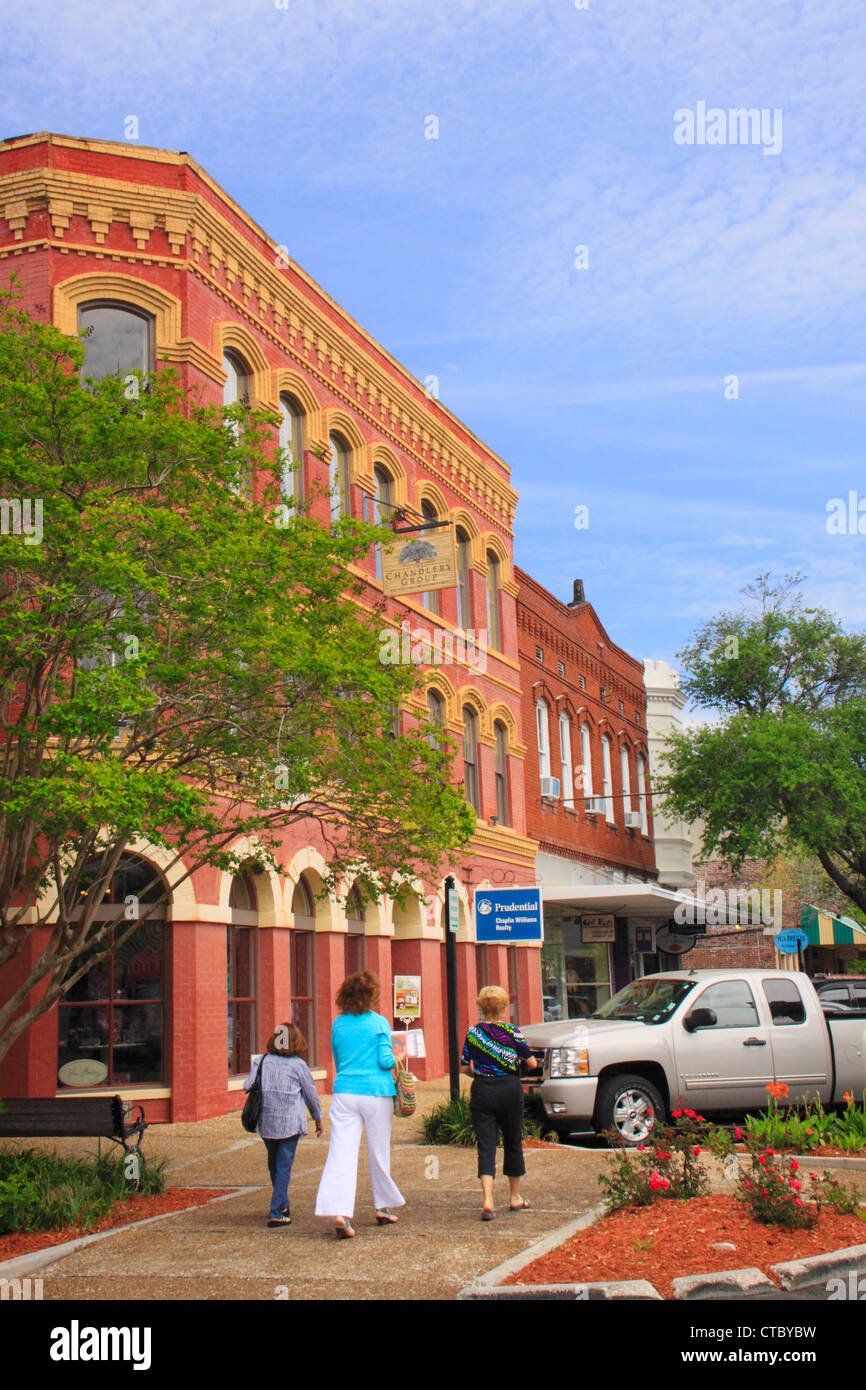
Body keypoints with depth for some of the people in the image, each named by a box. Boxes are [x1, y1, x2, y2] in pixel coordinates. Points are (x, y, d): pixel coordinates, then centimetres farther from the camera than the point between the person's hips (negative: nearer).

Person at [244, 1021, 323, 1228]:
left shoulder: (261, 1061, 2)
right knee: (284, 1166, 0)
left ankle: (282, 1204, 34)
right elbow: (311, 1093, 3)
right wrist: (318, 1119, 16)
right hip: (290, 1121, -3)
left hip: (265, 1120, 3)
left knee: (274, 1163, 20)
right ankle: (276, 1213, -5)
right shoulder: (298, 1064, -4)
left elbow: (248, 1086, -3)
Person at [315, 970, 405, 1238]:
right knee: (379, 1151, 13)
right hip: (376, 1092, -2)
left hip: (344, 1092, 2)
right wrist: (397, 1057, 13)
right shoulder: (379, 1023, -4)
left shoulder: (338, 1024, 7)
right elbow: (385, 1061, -7)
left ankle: (340, 1212, -19)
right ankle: (382, 1207, 26)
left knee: (341, 1152, -5)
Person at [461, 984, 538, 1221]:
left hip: (481, 1092, 1)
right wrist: (533, 1060, 21)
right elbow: (531, 1062, -2)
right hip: (509, 1090, -1)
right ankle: (515, 1198, 27)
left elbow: (465, 1067, 3)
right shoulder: (512, 1031, -7)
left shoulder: (473, 1032, 0)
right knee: (513, 1144, 15)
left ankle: (487, 1201, -16)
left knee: (485, 1147, 0)